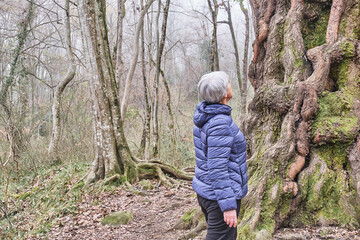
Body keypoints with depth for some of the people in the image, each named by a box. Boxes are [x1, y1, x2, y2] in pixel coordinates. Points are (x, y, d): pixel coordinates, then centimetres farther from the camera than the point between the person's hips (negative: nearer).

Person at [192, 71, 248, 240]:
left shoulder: (205, 116, 5)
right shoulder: (220, 123, -24)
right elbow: (217, 168, -26)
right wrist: (229, 206, -23)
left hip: (206, 191, 10)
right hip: (220, 196, -10)